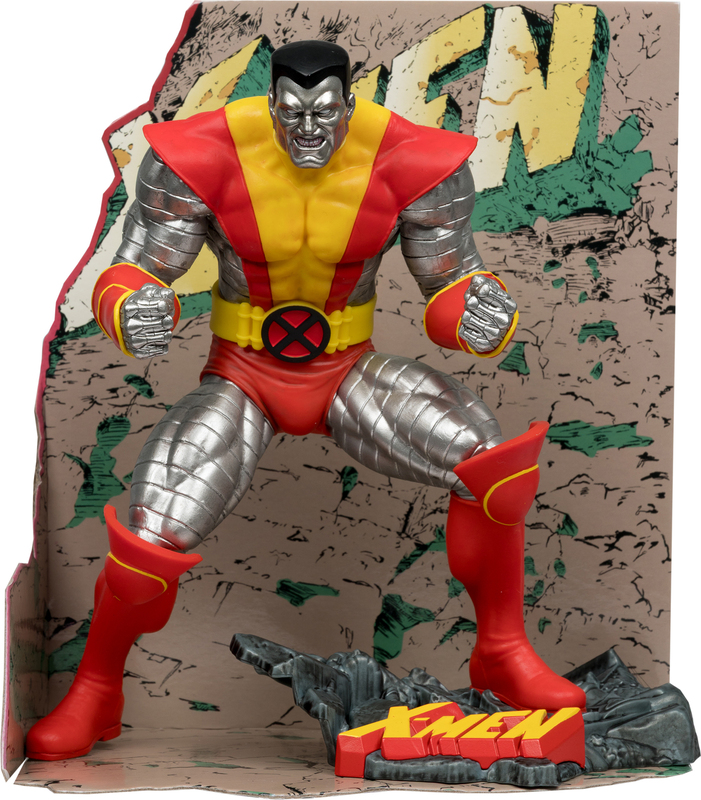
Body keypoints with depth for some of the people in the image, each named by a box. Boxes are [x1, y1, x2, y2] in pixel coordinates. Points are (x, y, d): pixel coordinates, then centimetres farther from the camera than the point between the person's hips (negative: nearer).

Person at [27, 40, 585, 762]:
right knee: (153, 536, -23)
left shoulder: (410, 161, -14)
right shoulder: (204, 157, -19)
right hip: (241, 377, -1)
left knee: (489, 460, -24)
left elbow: (451, 285, -6)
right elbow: (130, 277, -12)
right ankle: (93, 693, 7)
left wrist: (483, 314, -31)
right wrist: (134, 314, -38)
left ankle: (503, 654, -2)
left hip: (349, 373, 1)